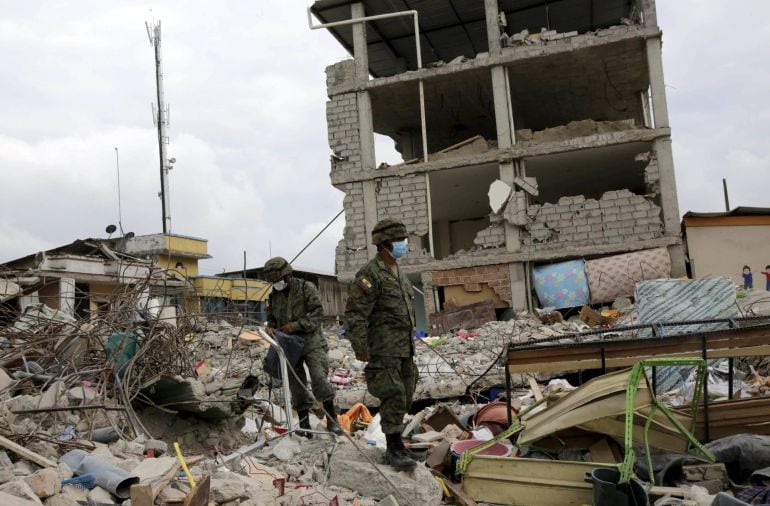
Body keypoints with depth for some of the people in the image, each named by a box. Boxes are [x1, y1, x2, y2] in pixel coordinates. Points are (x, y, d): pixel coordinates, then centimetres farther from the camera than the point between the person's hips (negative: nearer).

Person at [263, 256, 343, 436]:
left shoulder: (306, 287, -3)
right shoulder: (274, 295, 13)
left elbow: (317, 312, -11)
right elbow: (272, 318, 23)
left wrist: (295, 325, -19)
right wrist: (271, 328, -1)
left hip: (311, 341, -5)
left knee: (319, 377, -18)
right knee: (296, 385, 6)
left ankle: (332, 419, -7)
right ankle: (304, 423, 16)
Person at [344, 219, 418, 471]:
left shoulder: (399, 274, 16)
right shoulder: (370, 274, -13)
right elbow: (354, 312, -18)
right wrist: (360, 346, -22)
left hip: (405, 350, 9)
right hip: (384, 351, -9)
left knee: (404, 399, 12)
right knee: (393, 398, -8)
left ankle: (395, 446, 24)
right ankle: (395, 450, 2)